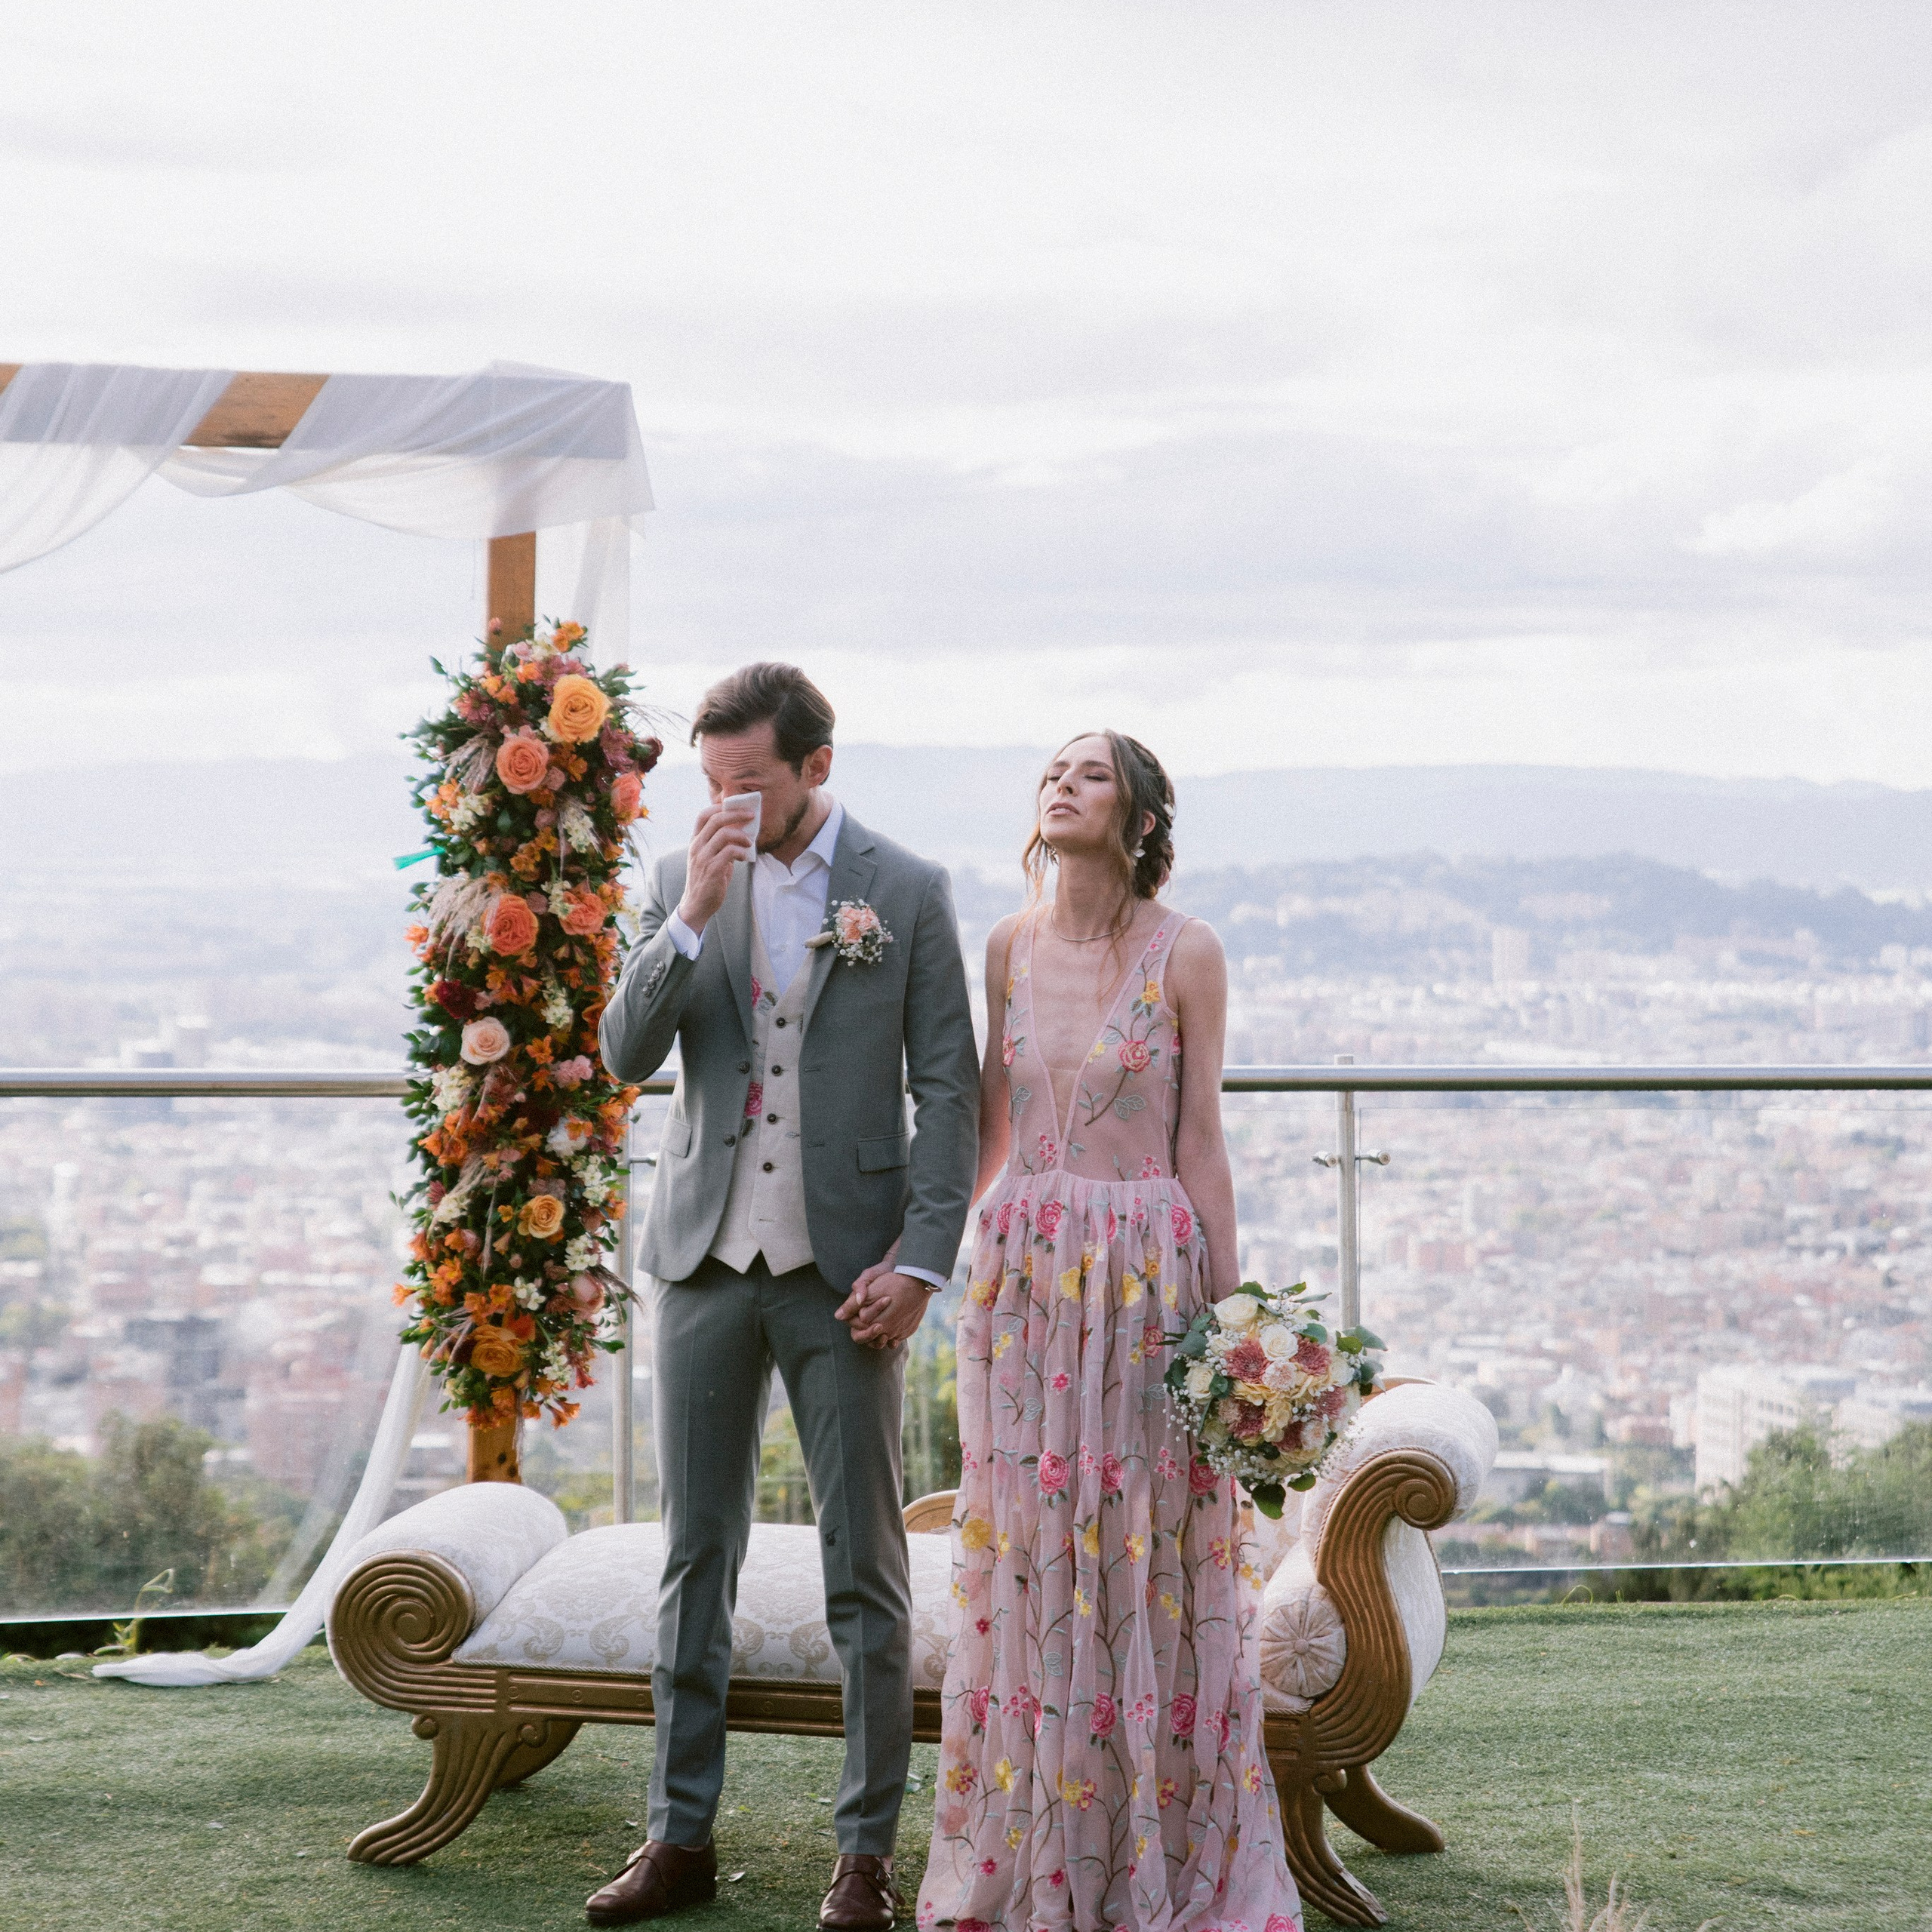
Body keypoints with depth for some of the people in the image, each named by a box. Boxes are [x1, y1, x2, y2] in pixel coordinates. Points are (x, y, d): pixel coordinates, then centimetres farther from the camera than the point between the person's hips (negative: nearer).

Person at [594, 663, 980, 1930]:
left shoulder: (909, 892, -1)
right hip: (707, 1257, 3)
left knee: (865, 1569, 1)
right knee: (696, 1556, 8)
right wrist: (692, 915, -13)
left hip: (843, 1269, -3)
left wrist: (922, 1258, -11)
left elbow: (950, 1090, -2)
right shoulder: (684, 882, 7)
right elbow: (627, 1055, -1)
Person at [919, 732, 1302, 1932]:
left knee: (1150, 1557, 1)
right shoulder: (1010, 946, 7)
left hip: (1148, 1273, -4)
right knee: (1030, 1556, 7)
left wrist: (1227, 1306, -7)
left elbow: (1201, 1136, -4)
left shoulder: (1185, 953, -4)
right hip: (1025, 1270, 4)